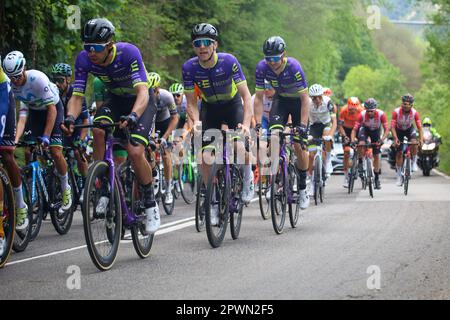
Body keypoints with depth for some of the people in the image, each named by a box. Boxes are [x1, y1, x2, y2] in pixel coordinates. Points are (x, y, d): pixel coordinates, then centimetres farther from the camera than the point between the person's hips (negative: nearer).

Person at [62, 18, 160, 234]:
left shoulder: (129, 53, -33)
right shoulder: (84, 59, -20)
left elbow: (142, 91, -40)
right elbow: (77, 95, -19)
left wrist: (133, 116, -59)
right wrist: (70, 117, -41)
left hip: (141, 101, -4)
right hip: (116, 100, 4)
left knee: (135, 152, -22)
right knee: (98, 130, -29)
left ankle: (150, 203, 0)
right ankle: (102, 191, -15)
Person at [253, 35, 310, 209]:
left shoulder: (294, 67, -32)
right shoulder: (262, 67, -23)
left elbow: (305, 99, -28)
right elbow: (258, 98, -15)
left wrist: (303, 125, -34)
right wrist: (258, 123, -23)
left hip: (298, 100, -3)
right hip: (280, 99, 3)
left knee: (299, 145, -8)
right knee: (274, 138, -21)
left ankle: (303, 189, 9)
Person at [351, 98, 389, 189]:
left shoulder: (381, 114, -32)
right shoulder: (362, 114, -31)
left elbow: (386, 129, -31)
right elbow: (355, 129, -29)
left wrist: (382, 139, -47)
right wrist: (353, 140, -44)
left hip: (376, 131, 1)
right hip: (365, 129, -1)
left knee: (377, 155, 0)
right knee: (361, 144, -34)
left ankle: (377, 178, 12)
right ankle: (360, 163, -9)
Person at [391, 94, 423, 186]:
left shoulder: (414, 113, -26)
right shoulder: (396, 112, -30)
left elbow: (419, 127, -24)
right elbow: (392, 127, -29)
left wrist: (421, 139, -36)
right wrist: (395, 139, -42)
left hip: (409, 129, 0)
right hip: (399, 130, 0)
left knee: (414, 143, -31)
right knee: (399, 153, -2)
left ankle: (414, 162, -7)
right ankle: (399, 175, 10)